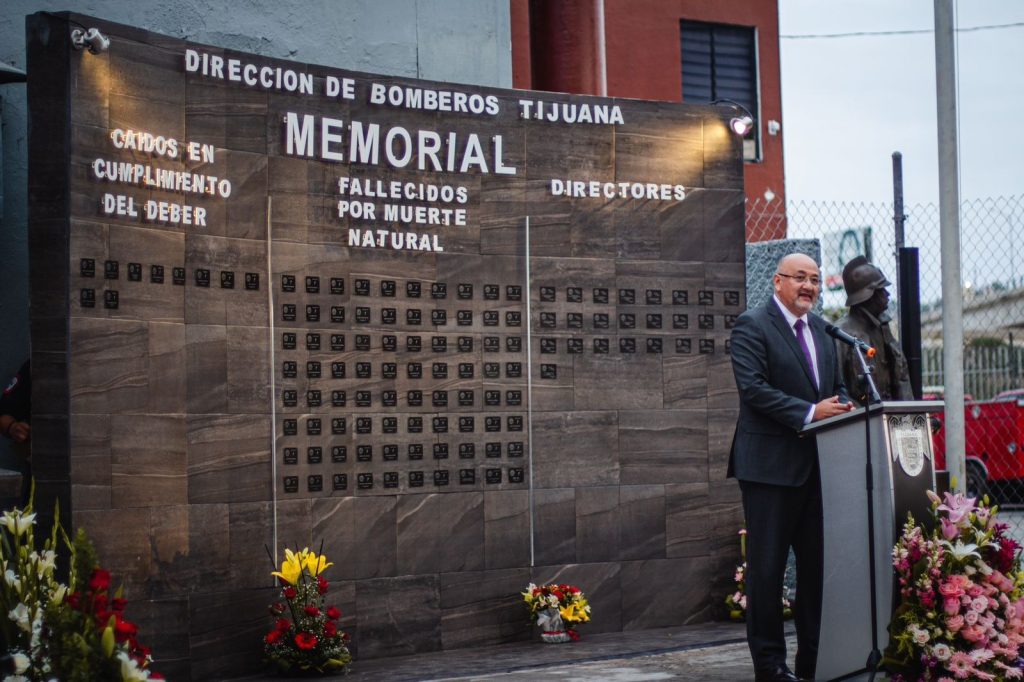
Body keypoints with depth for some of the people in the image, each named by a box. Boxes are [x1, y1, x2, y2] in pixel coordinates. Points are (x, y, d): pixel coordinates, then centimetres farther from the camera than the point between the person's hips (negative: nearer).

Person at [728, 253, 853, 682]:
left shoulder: (821, 329, 17)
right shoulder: (752, 326, -6)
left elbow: (838, 385, 20)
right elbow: (754, 388, -16)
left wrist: (841, 408, -3)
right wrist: (809, 413, -21)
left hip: (817, 465, 7)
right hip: (771, 465, -7)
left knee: (817, 564, 11)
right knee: (767, 567, -1)